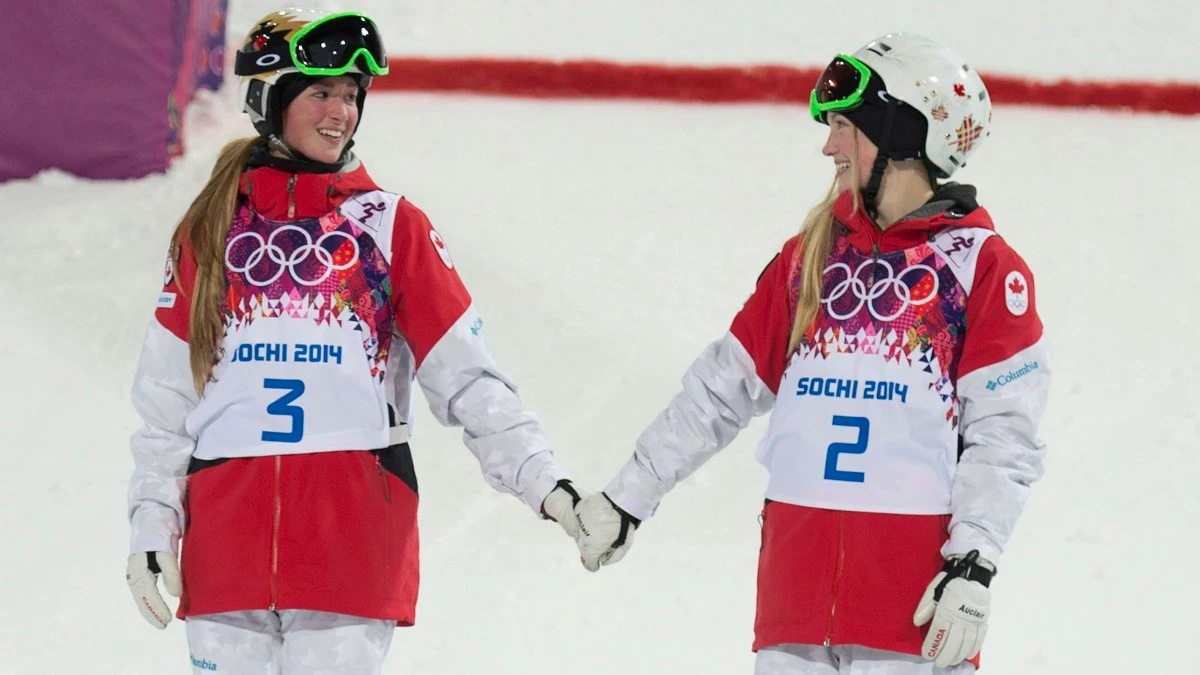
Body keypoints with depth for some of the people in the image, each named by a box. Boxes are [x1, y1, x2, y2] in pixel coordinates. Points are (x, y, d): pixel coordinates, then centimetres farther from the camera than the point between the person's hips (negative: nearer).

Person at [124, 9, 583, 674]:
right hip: (225, 537, 1)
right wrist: (151, 521, 4)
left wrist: (545, 483, -7)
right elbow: (165, 392, 11)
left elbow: (467, 376, 3)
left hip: (352, 531, -1)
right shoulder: (212, 227, 11)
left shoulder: (391, 225, 8)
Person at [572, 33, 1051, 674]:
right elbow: (723, 387, 19)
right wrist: (628, 497, 20)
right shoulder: (809, 257, 15)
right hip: (797, 586, 5)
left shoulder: (982, 266, -1)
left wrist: (973, 565, -15)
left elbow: (1002, 434, -6)